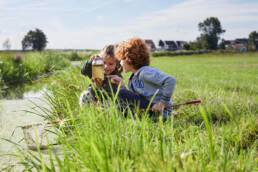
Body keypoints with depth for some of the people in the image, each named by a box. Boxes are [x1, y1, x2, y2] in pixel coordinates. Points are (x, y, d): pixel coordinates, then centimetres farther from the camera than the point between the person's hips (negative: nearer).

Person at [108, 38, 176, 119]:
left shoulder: (145, 72, -14)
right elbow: (132, 101, 13)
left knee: (122, 93, -16)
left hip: (161, 113, -9)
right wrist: (122, 84, 13)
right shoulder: (133, 79, 16)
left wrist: (163, 102, -22)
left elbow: (171, 80, -25)